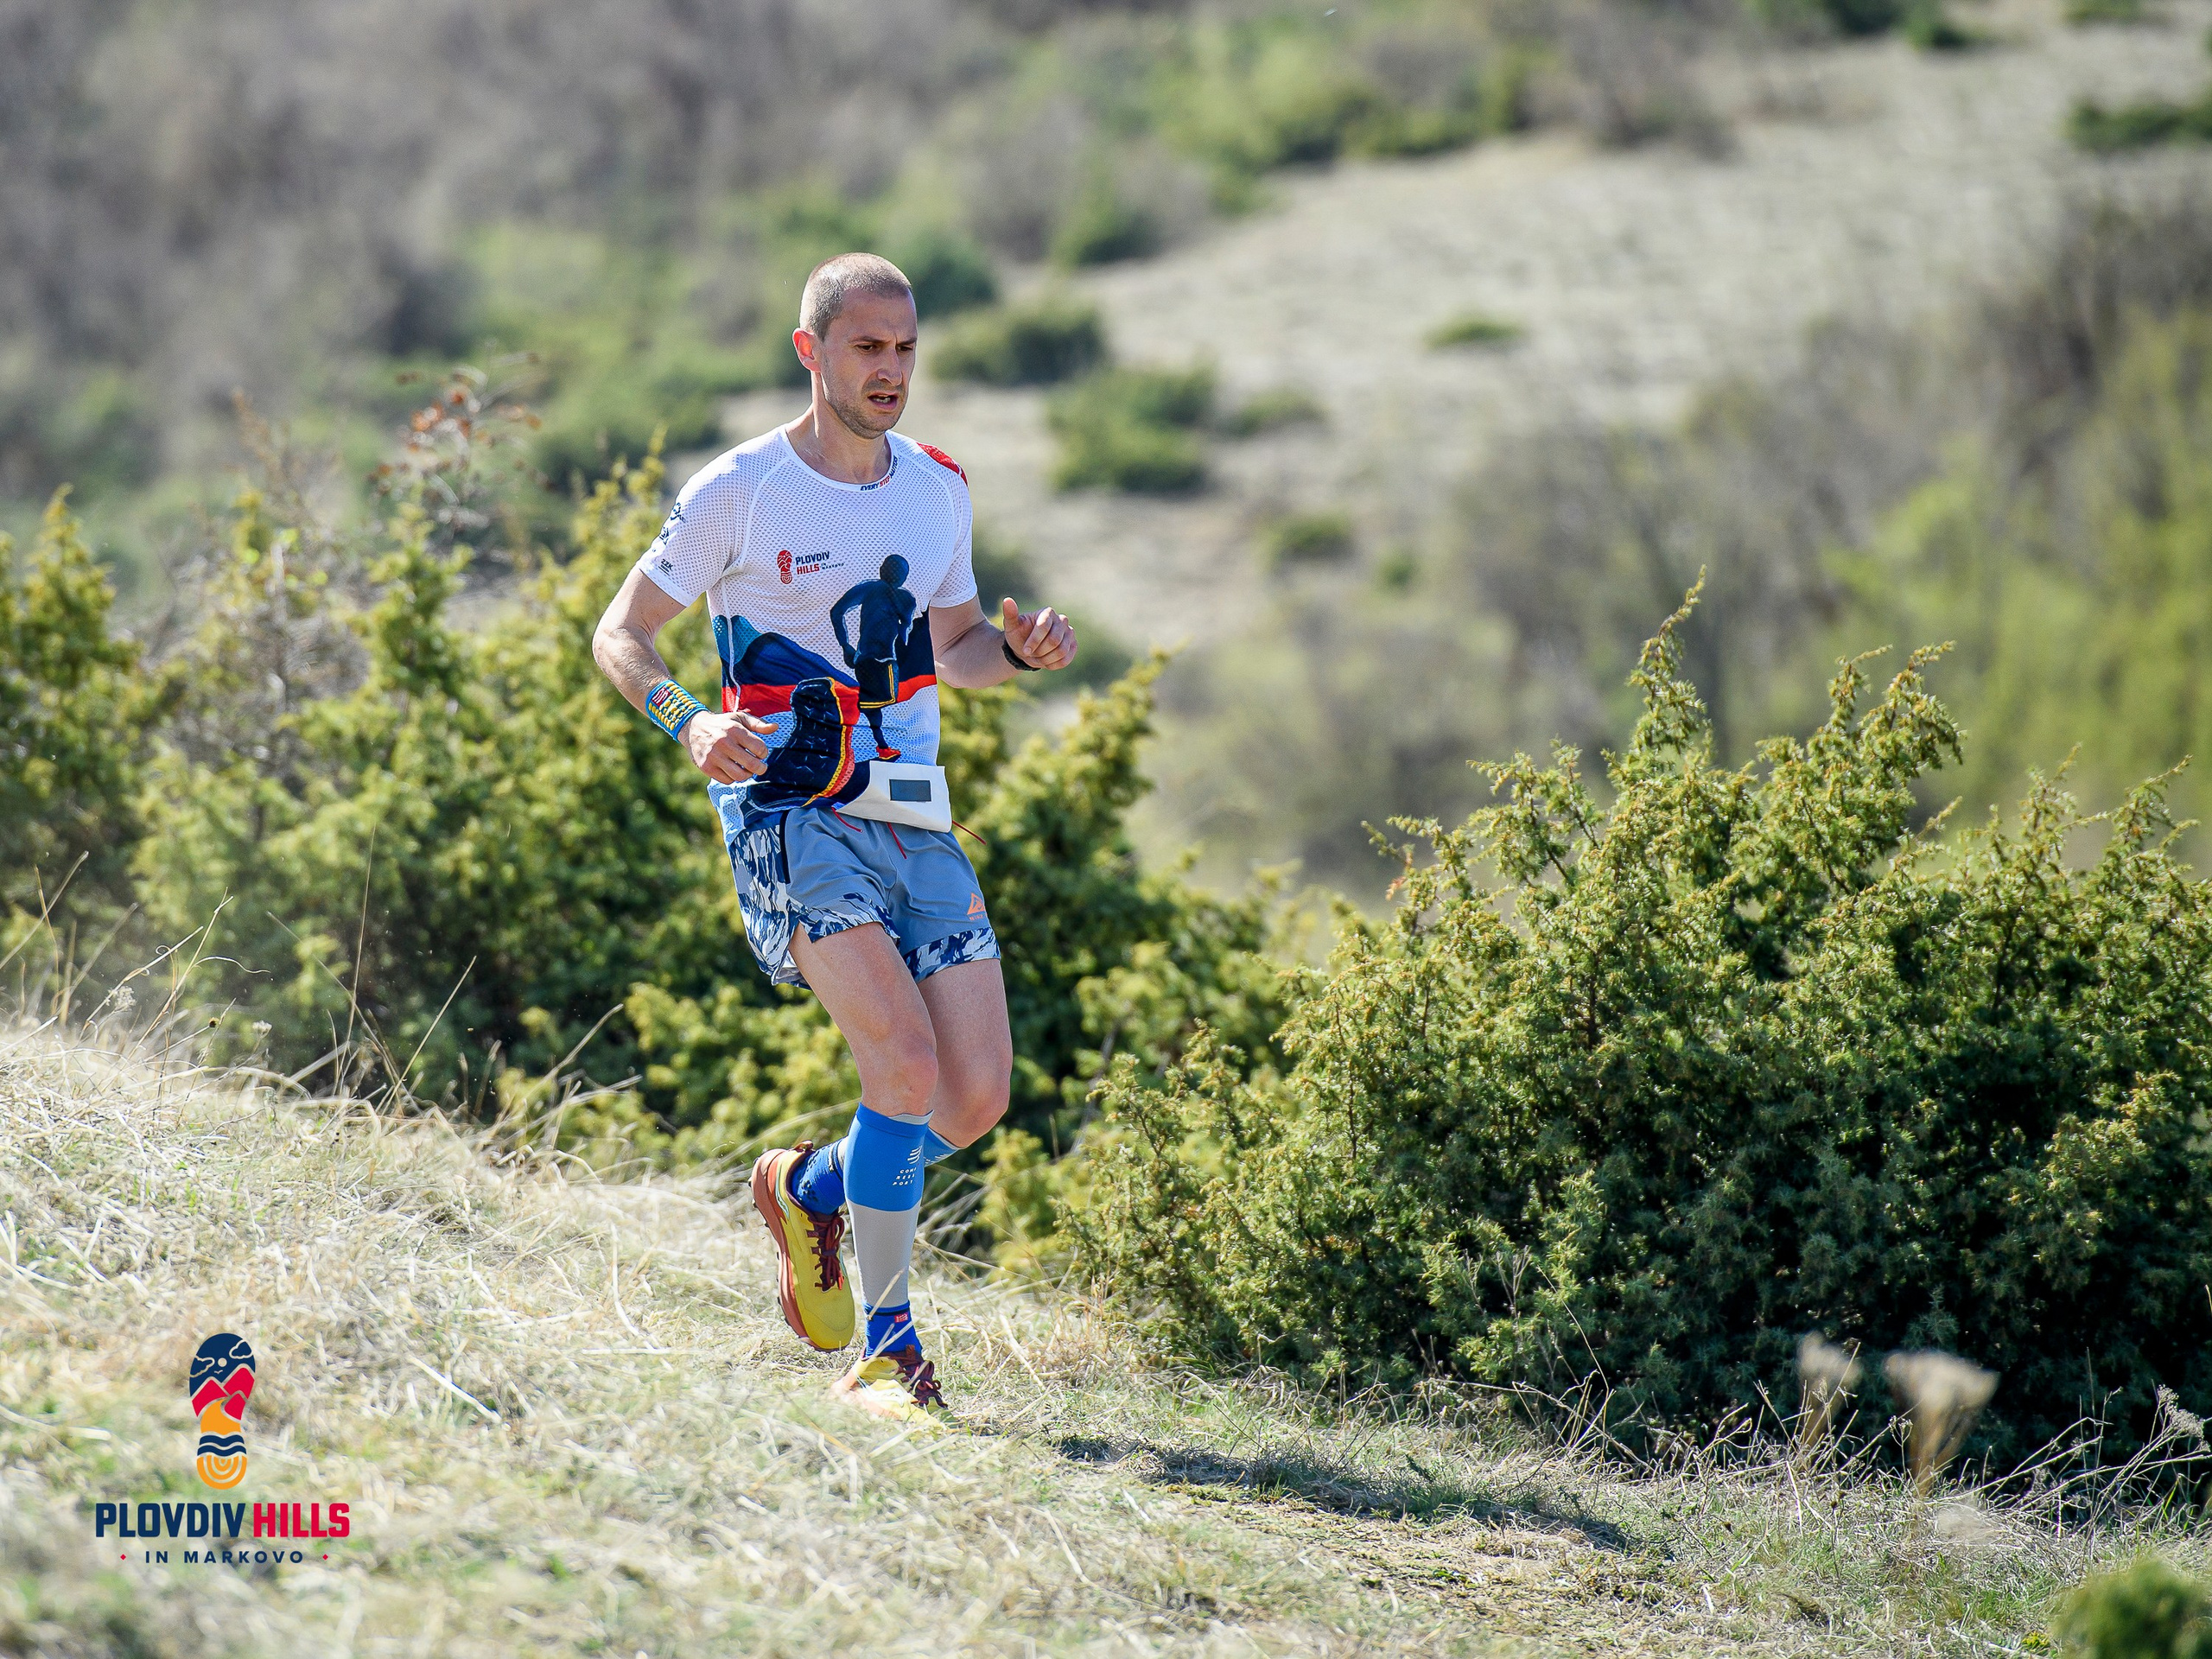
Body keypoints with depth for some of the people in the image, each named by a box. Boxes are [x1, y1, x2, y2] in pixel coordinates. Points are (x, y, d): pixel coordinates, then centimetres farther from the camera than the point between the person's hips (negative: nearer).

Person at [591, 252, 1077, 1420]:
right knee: (908, 1062, -22)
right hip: (790, 814, -6)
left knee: (979, 1096, -4)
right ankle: (884, 1350, -9)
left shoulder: (938, 488, 10)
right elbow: (620, 634, -1)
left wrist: (1018, 650, 0)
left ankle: (808, 1189, 26)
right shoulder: (739, 491, -6)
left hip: (914, 819, 6)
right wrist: (692, 723, -20)